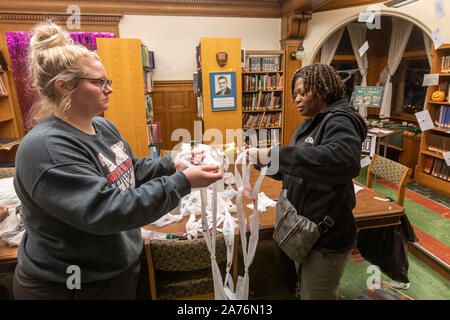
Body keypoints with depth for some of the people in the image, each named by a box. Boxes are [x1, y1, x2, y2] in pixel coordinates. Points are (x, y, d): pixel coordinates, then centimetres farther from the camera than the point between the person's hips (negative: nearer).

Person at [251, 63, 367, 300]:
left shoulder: (339, 121, -17)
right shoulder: (309, 125, 11)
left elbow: (345, 160, -40)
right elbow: (290, 171, 15)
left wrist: (274, 154, -40)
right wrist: (261, 158, -2)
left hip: (326, 239, -8)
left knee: (316, 295, 11)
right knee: (304, 290, 26)